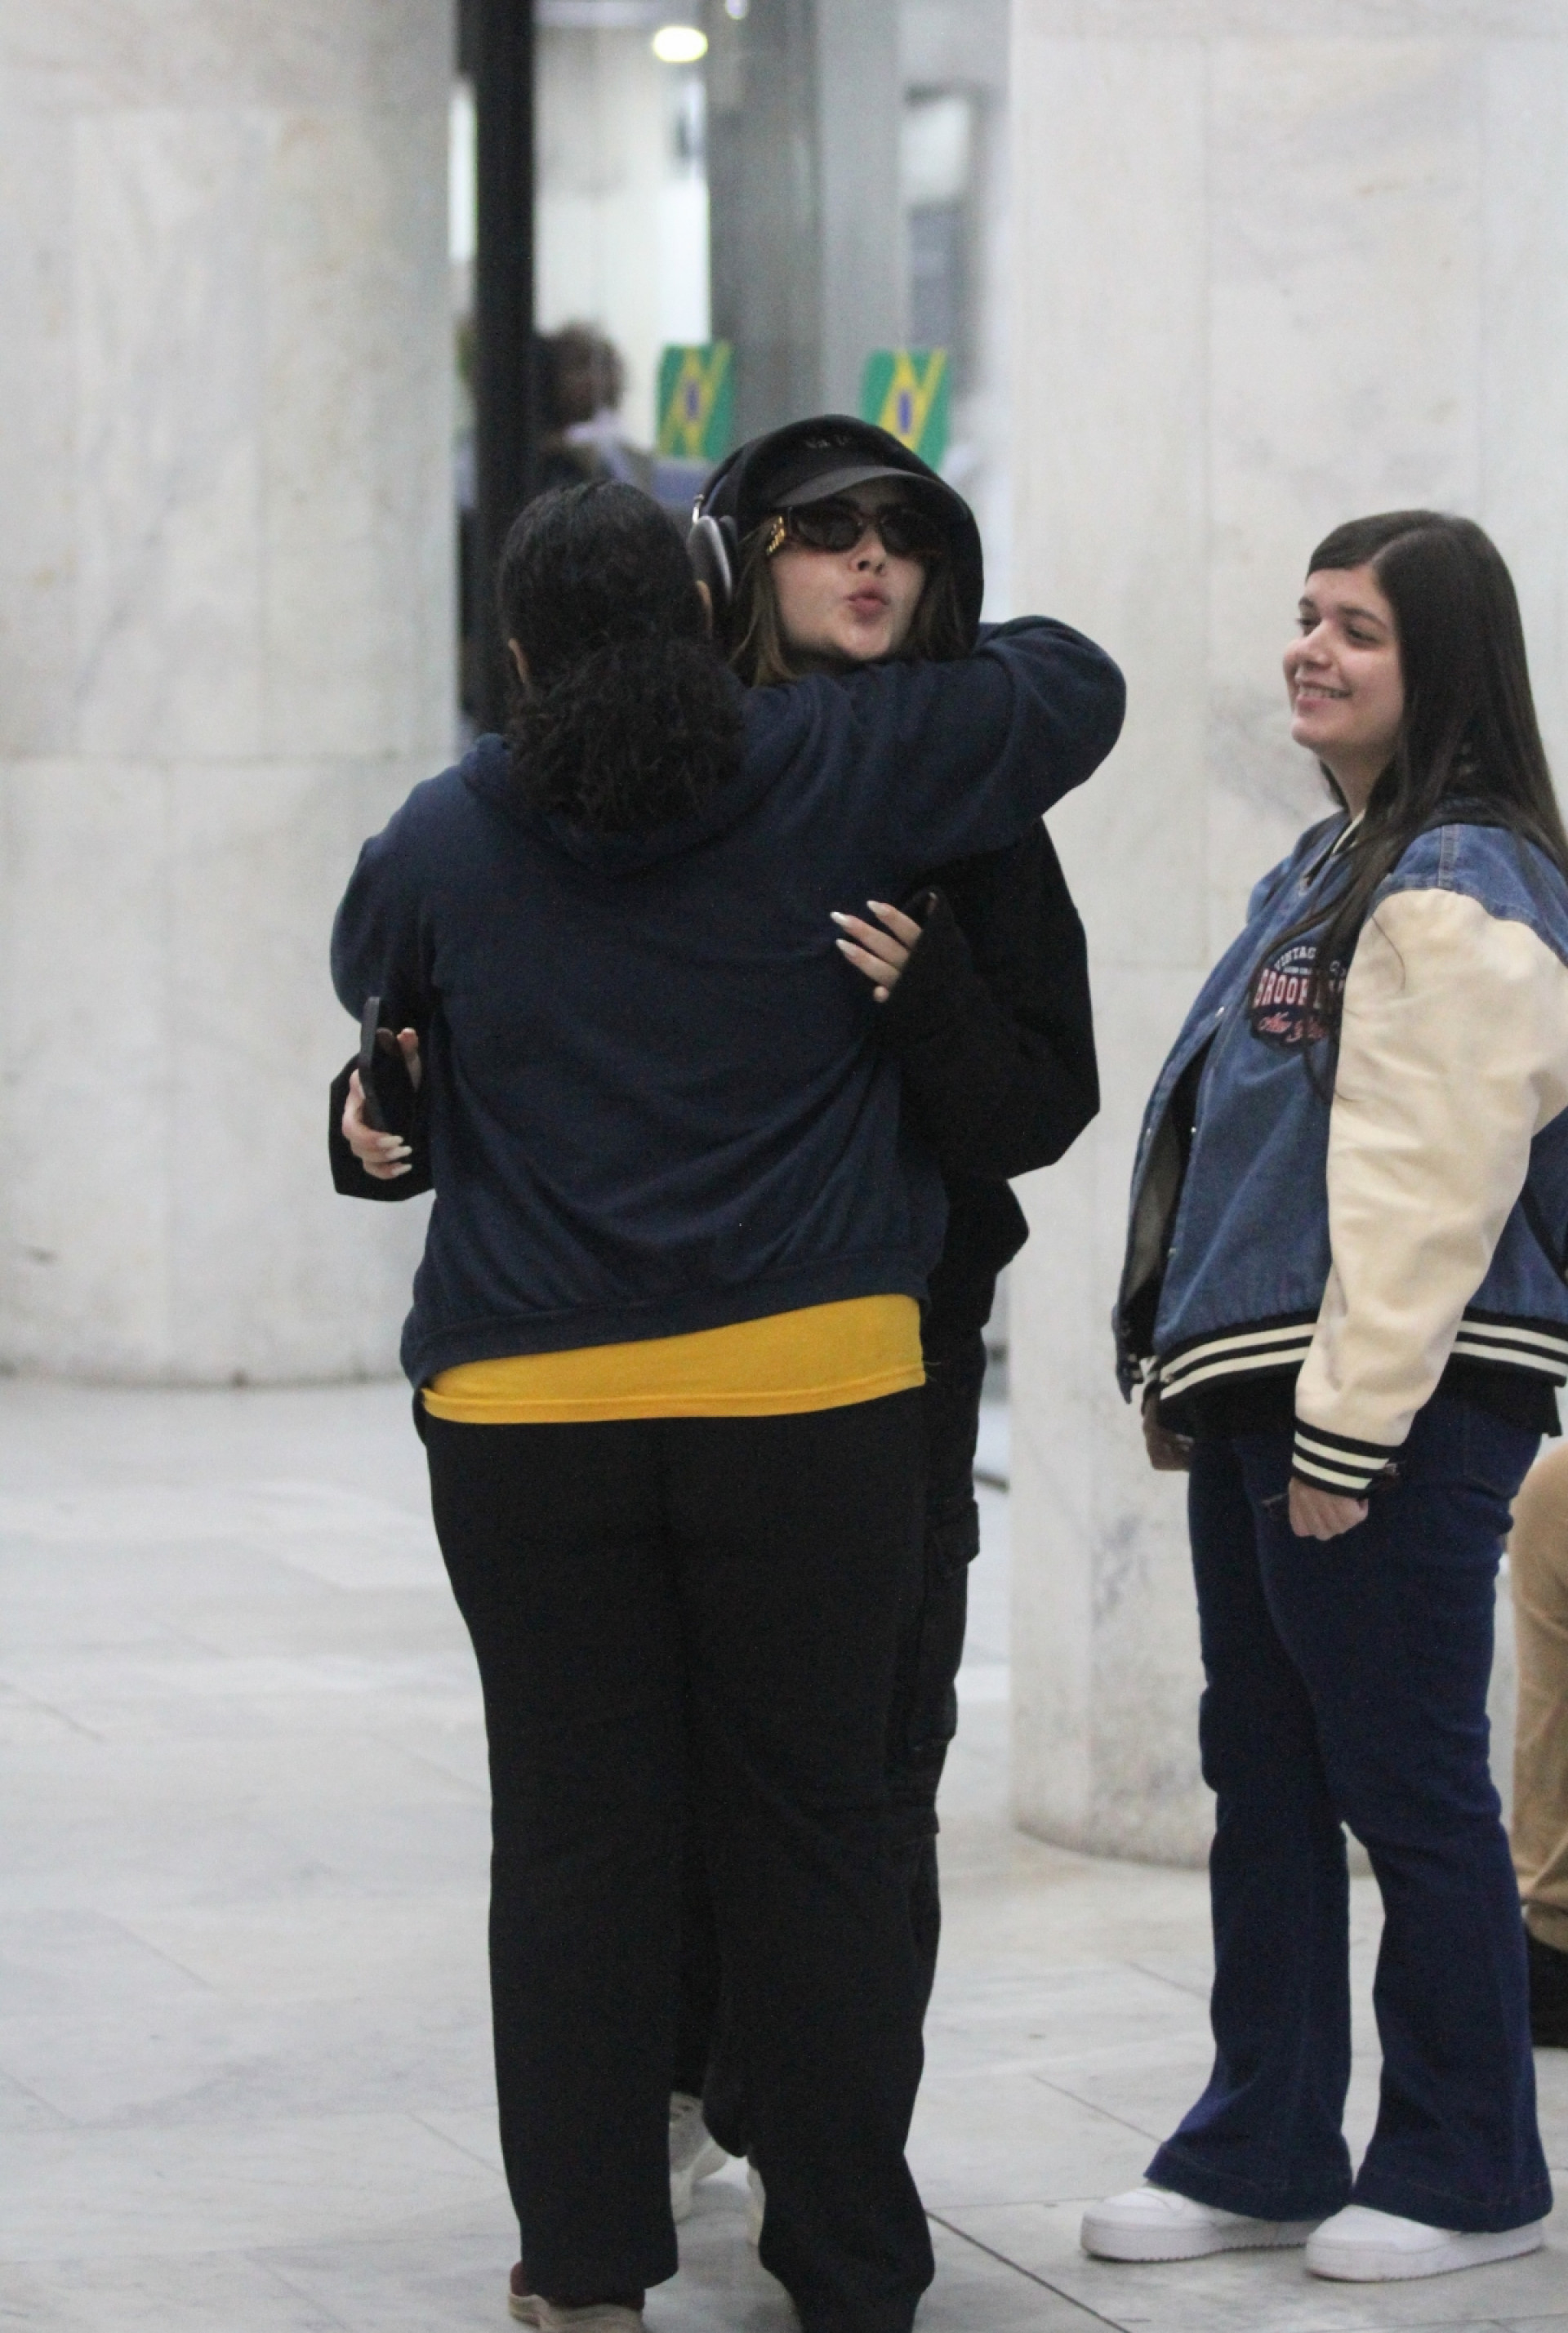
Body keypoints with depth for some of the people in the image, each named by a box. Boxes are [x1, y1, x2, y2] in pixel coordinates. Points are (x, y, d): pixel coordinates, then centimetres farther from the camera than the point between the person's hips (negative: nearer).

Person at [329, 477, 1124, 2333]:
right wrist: (929, 633, 29)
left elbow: (369, 978, 25)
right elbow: (1073, 691, 11)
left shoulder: (443, 842, 3)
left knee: (576, 1836, 6)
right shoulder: (830, 773, 0)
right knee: (811, 1827, 6)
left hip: (529, 1411, 0)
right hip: (805, 1397, 0)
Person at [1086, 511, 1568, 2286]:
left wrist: (1349, 1432, -22)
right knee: (1263, 1772, 13)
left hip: (1398, 1405, -10)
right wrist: (1193, 1380, 20)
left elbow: (1425, 1188, -21)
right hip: (1258, 1388, 10)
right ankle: (1262, 2151, 22)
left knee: (1405, 1779, -2)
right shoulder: (1325, 873, 18)